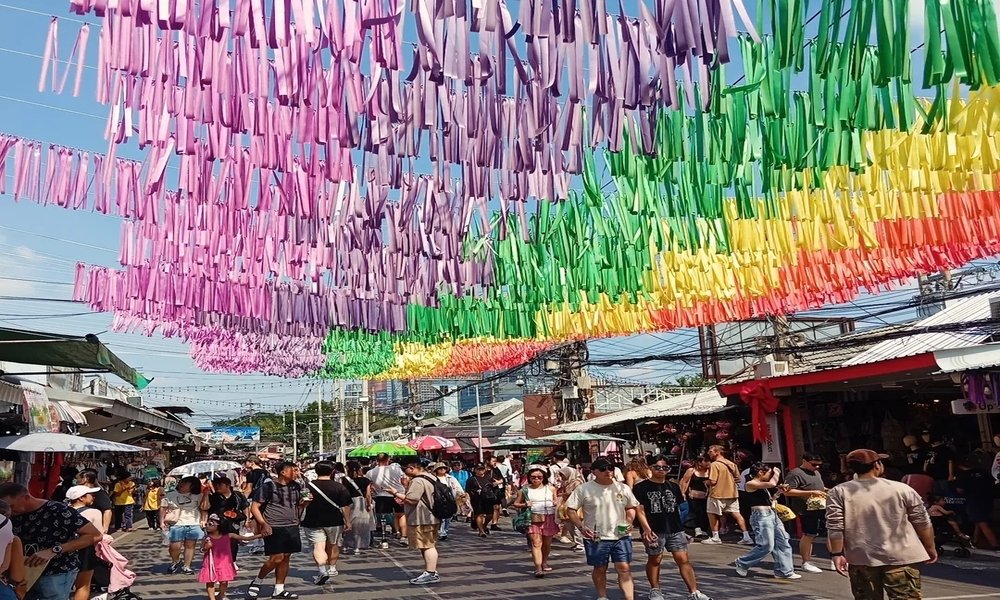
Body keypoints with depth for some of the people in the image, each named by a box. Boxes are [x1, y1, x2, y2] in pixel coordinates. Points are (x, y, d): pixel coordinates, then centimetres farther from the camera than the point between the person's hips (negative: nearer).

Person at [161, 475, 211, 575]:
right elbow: (163, 508, 12)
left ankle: (186, 566, 14)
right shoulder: (169, 495, 9)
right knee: (175, 546, -6)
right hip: (176, 525, -1)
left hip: (193, 525, 1)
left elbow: (204, 507, 1)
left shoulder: (197, 496, 8)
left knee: (190, 545, 2)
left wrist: (206, 494, -6)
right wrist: (162, 521, 1)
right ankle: (175, 562, 23)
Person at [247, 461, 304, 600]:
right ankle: (256, 581, 14)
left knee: (286, 557, 7)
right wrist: (263, 523, -17)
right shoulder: (268, 486, -9)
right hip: (274, 528, -6)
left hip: (292, 527, 6)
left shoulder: (296, 486, 7)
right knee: (277, 558, -9)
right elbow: (254, 507, -7)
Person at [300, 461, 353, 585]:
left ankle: (322, 570, -23)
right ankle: (332, 568, 32)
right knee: (333, 545, 19)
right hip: (334, 522, 1)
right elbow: (345, 507, -7)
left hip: (313, 522, -1)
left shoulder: (307, 486, -7)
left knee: (318, 547, -5)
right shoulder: (339, 487, -8)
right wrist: (348, 522, -1)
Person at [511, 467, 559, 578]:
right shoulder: (525, 490, 3)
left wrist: (556, 503, -4)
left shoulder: (551, 488, 8)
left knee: (547, 543, 12)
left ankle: (544, 562, 34)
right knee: (536, 543, -12)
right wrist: (525, 505, -11)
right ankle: (538, 567, -15)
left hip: (549, 518, 2)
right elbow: (516, 504, 8)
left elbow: (556, 501, 20)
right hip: (533, 519, -2)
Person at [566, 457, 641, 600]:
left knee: (624, 568, -5)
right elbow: (571, 509, -3)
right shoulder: (584, 489, -7)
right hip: (596, 537, -1)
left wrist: (629, 521, -1)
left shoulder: (623, 488, 4)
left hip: (621, 536, 2)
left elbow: (631, 507, 17)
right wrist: (581, 527, -15)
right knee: (599, 569, 11)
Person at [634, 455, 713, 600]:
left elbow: (679, 508, 18)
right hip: (654, 531, -3)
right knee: (654, 560, 9)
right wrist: (646, 529, -17)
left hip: (675, 529, 4)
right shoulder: (641, 487, -4)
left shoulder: (673, 487, 12)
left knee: (683, 559, 0)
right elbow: (640, 510, -7)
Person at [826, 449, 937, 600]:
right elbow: (923, 523, 6)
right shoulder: (901, 489, -1)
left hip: (861, 559, 1)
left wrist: (837, 554, 0)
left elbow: (835, 527, -8)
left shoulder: (838, 492, -3)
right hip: (900, 557, -1)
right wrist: (930, 548, 20)